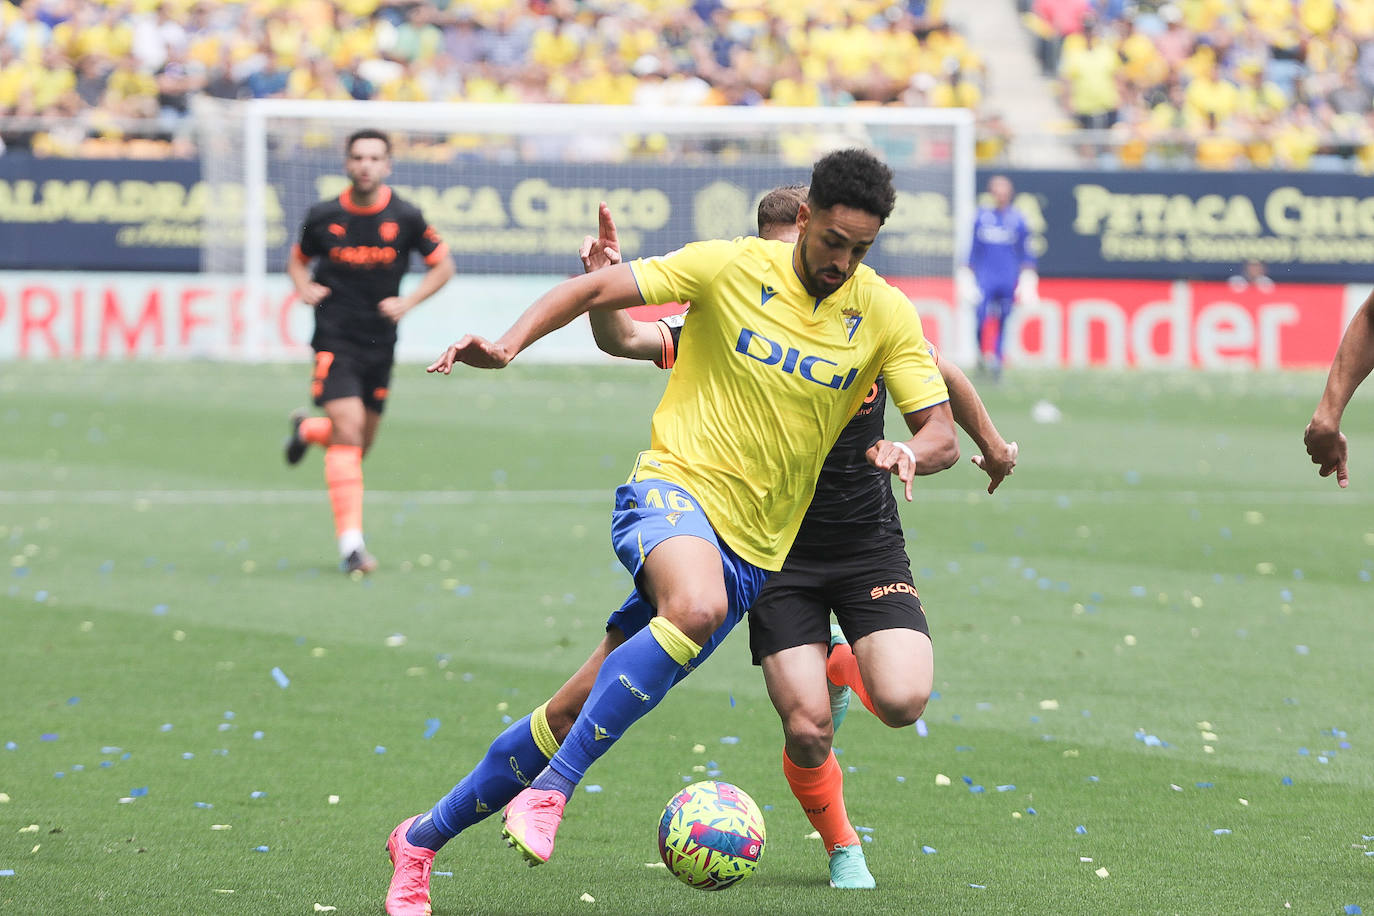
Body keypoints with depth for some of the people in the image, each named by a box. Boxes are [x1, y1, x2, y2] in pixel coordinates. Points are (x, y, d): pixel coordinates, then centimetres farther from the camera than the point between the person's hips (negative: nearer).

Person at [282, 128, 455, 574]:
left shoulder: (405, 217, -3)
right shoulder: (323, 216, -2)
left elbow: (442, 265, 7)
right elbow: (298, 260, 15)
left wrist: (408, 302, -7)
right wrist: (304, 288, -6)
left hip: (380, 342, 3)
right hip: (335, 340, -3)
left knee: (362, 441, 13)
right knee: (348, 430, -17)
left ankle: (308, 430, 47)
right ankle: (350, 541, -16)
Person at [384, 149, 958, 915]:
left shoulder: (885, 313, 1)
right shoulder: (732, 269, -5)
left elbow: (943, 434, 0)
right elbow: (598, 290, -1)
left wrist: (911, 453, -25)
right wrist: (509, 346, -16)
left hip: (752, 551, 3)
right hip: (675, 486, -3)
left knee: (581, 713, 1)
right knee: (697, 608, -39)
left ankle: (424, 837, 17)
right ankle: (551, 792, -31)